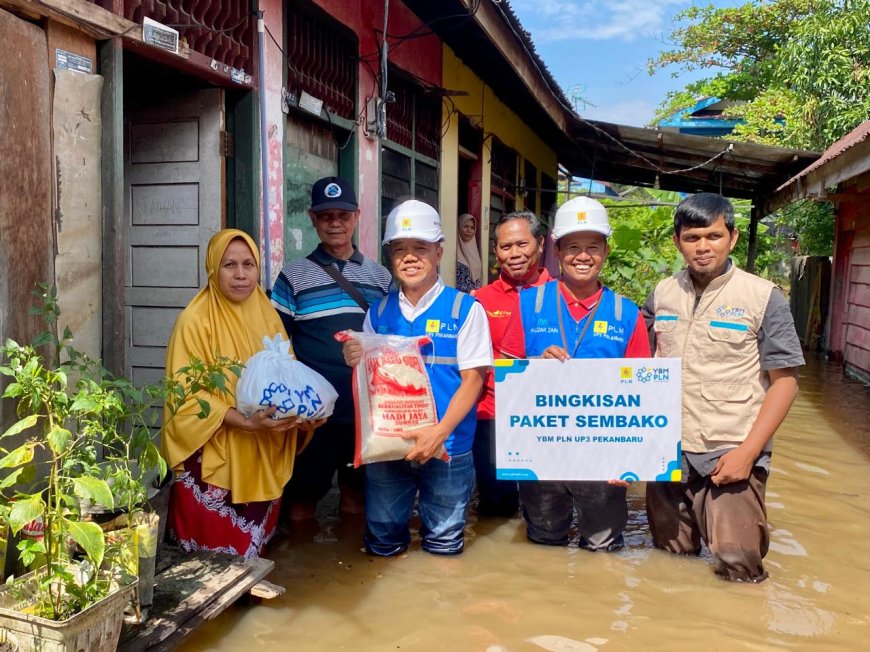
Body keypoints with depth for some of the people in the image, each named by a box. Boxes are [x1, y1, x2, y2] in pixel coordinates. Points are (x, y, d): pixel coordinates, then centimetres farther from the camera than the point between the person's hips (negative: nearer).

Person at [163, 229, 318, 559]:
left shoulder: (267, 315, 6)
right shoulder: (195, 321, -12)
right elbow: (188, 397, -15)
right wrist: (245, 421, -26)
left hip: (261, 459, 5)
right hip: (212, 461, -5)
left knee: (251, 552, 16)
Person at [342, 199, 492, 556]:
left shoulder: (465, 309, -7)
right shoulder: (379, 311, 5)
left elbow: (473, 378, -10)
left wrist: (440, 431, -21)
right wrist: (356, 363, -13)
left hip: (447, 446, -3)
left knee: (443, 545, 9)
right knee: (382, 544, 12)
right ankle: (397, 531, 41)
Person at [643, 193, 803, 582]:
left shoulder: (763, 297, -6)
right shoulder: (662, 294, 5)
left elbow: (784, 380, -6)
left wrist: (748, 452, -13)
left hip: (730, 455, -4)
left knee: (738, 568, -2)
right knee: (670, 563, 17)